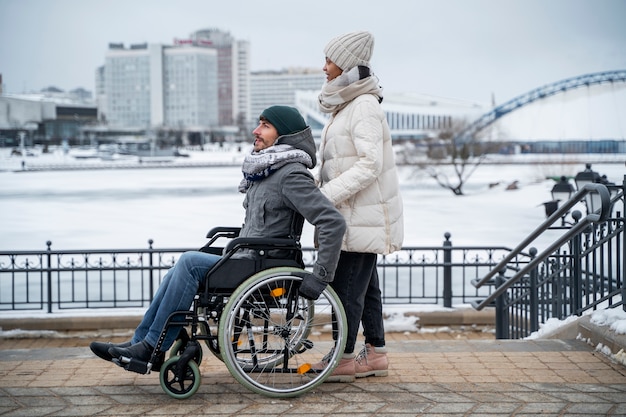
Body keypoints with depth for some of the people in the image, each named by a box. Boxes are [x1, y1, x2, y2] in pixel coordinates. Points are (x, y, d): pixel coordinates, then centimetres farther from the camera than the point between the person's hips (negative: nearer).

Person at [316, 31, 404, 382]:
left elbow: (370, 165, -23)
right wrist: (321, 192, 10)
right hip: (356, 214, 10)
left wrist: (326, 196, -23)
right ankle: (376, 355, 22)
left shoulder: (364, 107, -15)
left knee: (347, 287, -4)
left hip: (364, 217, -10)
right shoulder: (348, 105, 15)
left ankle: (344, 359, 4)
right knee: (365, 286, 14)